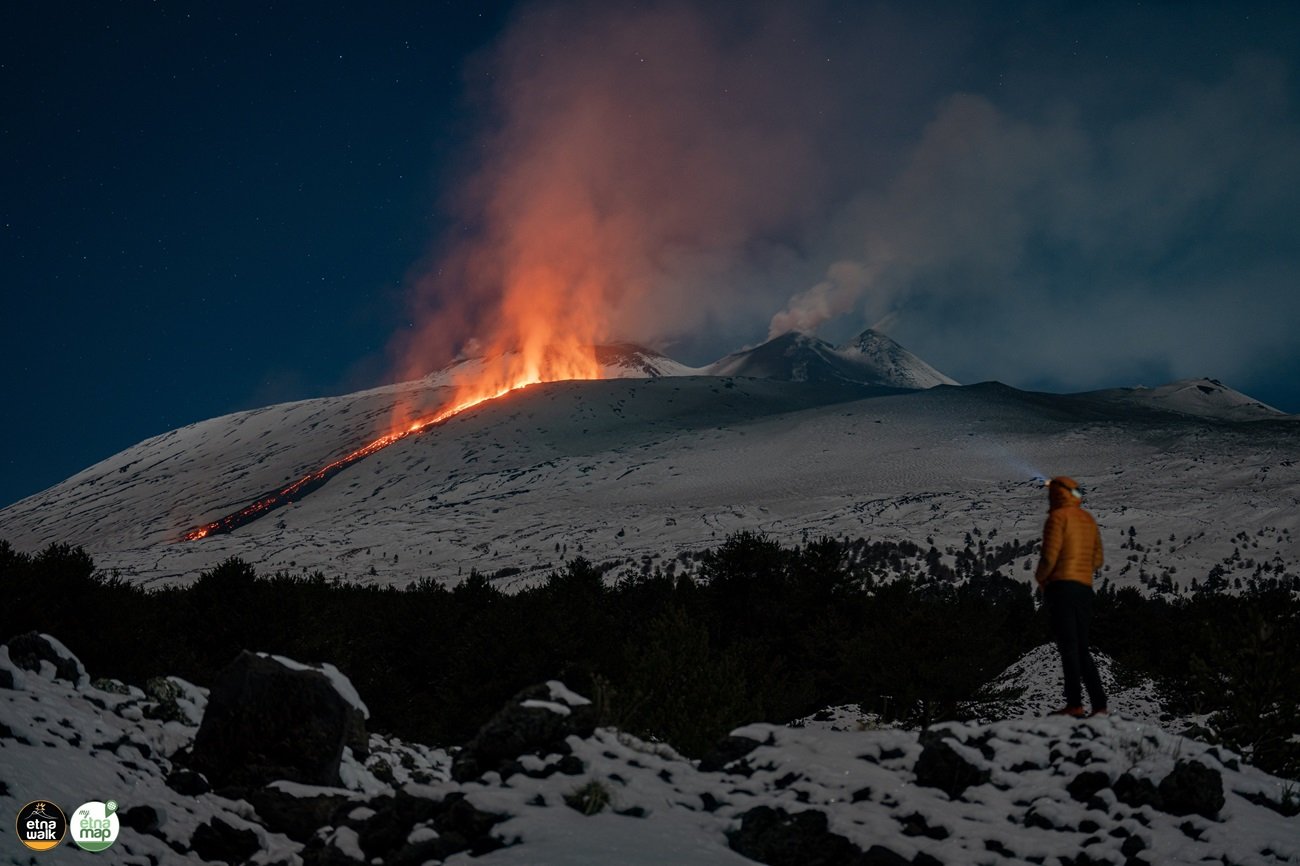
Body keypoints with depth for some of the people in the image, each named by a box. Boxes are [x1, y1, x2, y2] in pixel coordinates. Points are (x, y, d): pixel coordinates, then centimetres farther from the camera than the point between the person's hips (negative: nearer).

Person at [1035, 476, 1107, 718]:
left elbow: (1050, 555, -13)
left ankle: (1075, 705, -14)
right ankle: (1099, 704, 3)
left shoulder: (1058, 517, -6)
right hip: (1085, 587, 7)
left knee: (1068, 647, -9)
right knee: (1081, 650, 10)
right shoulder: (1089, 520, 18)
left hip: (1061, 587, -7)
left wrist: (1040, 577, 3)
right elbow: (1097, 560, 19)